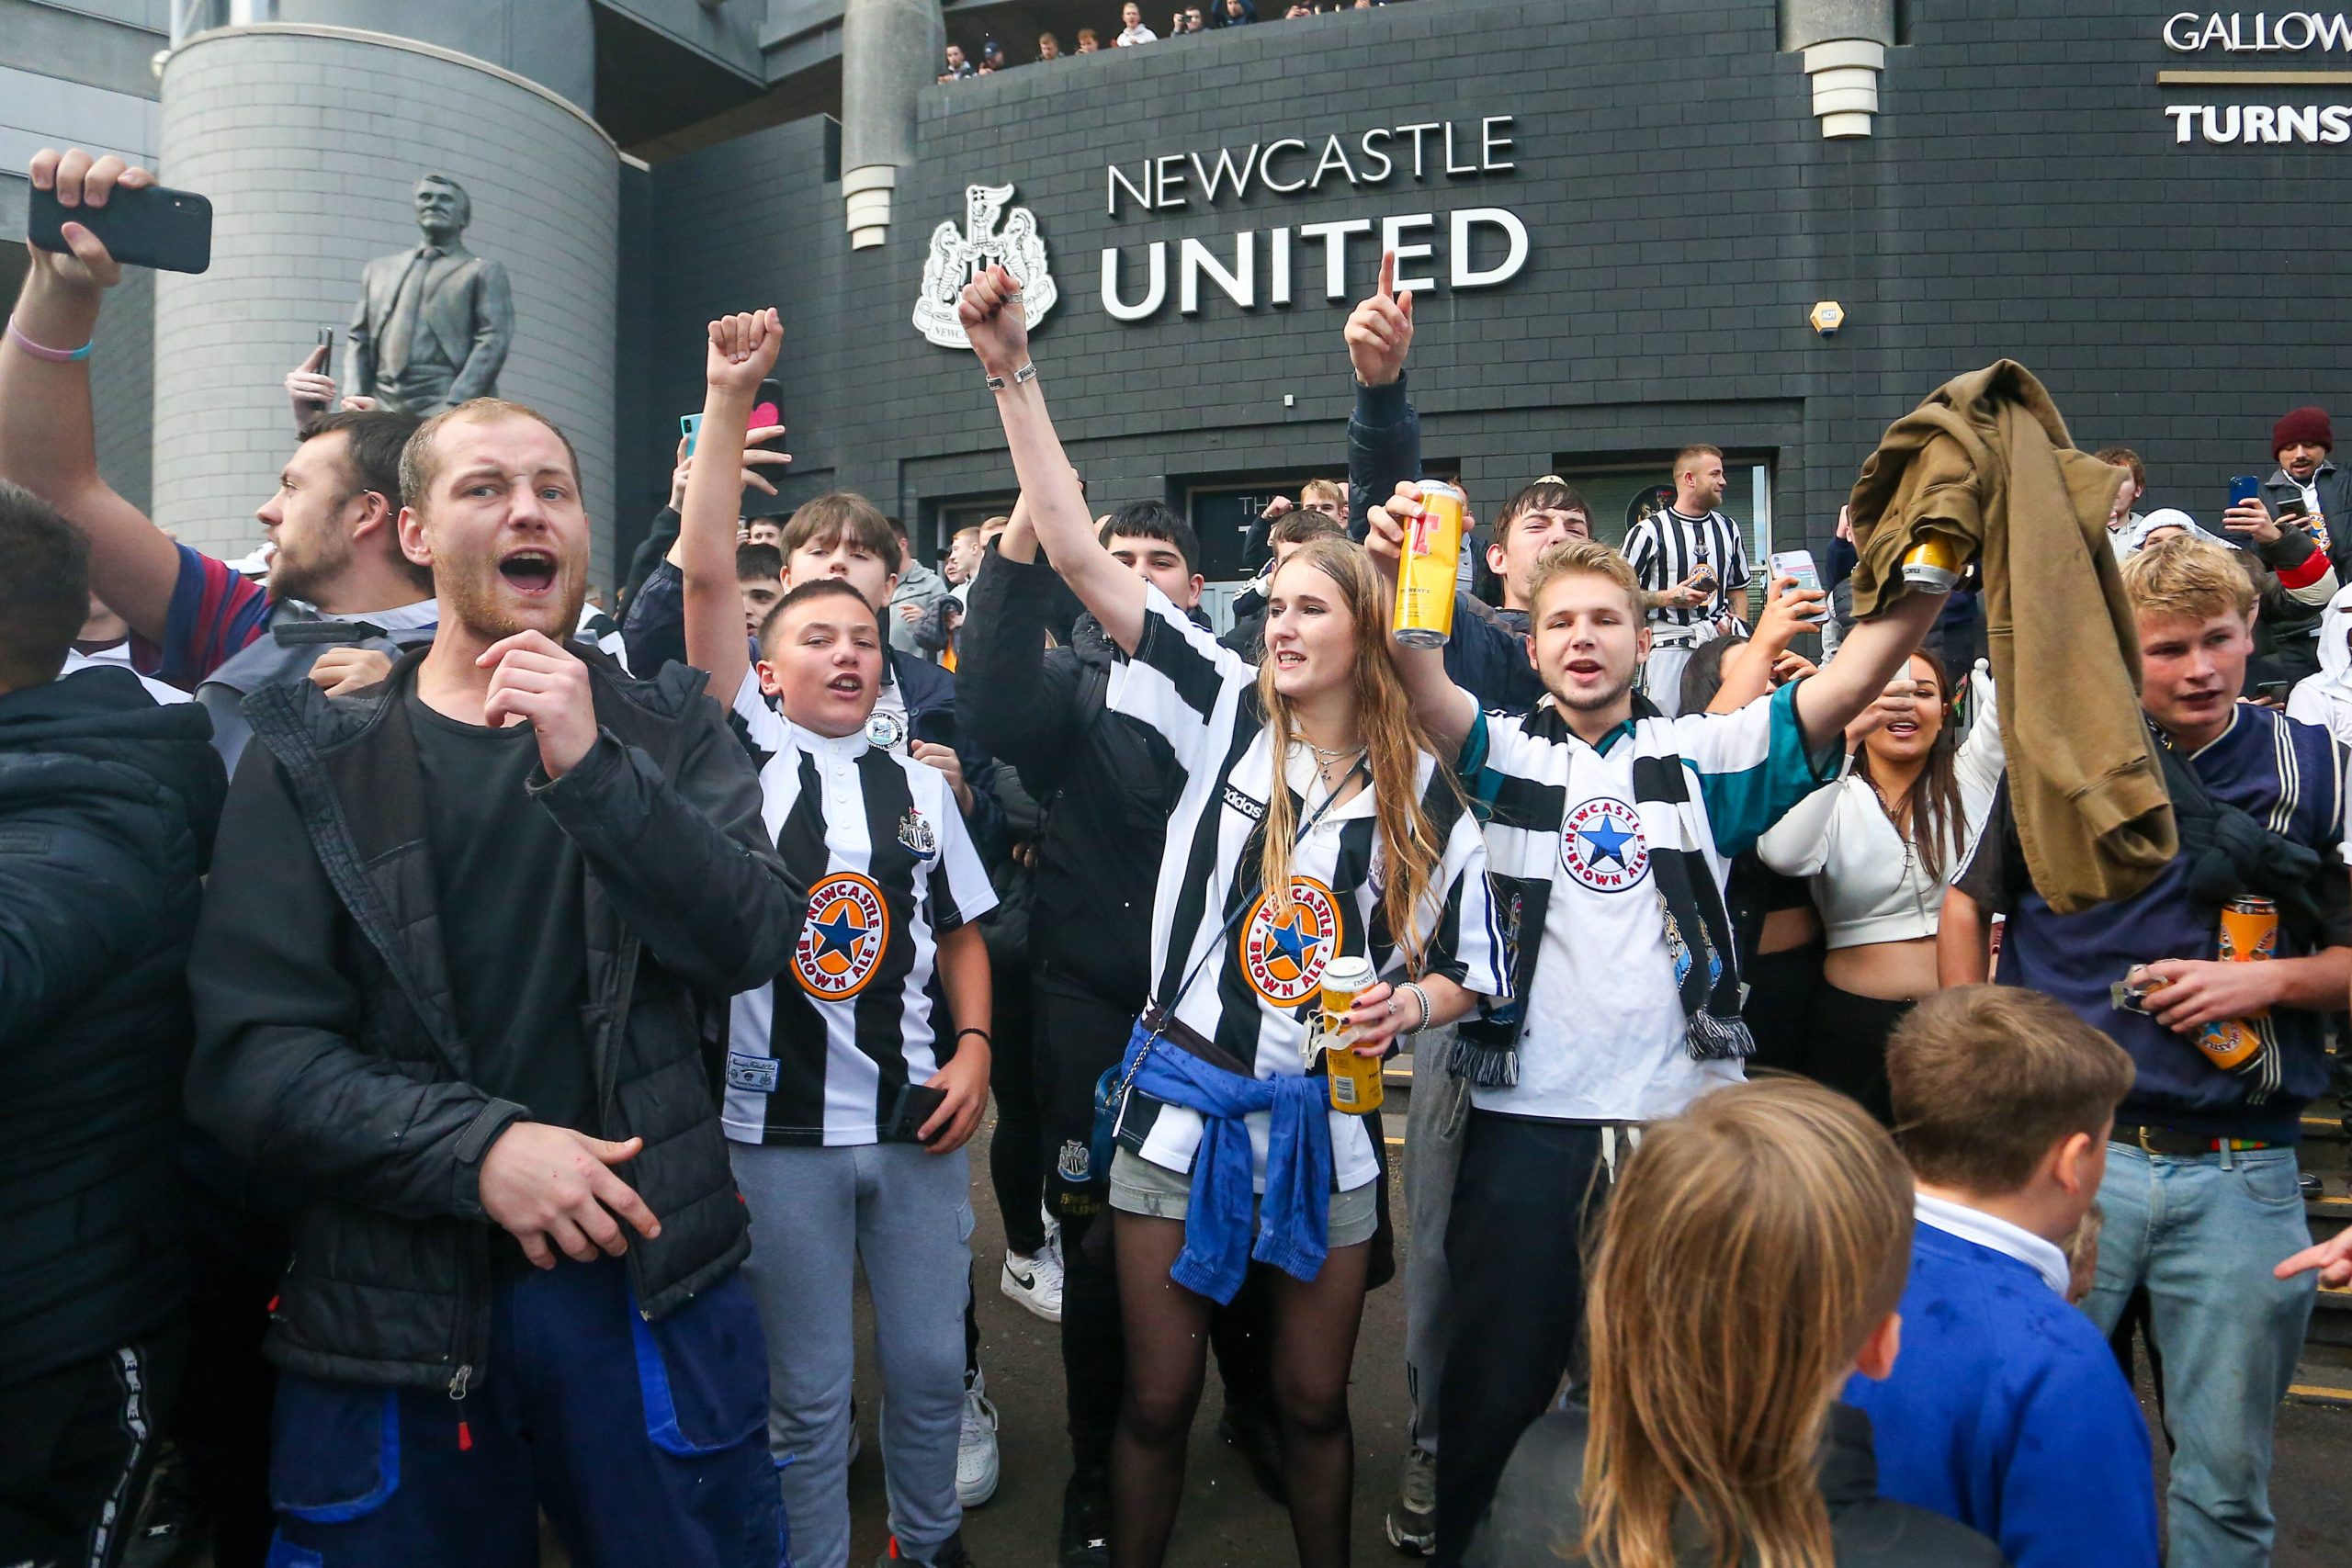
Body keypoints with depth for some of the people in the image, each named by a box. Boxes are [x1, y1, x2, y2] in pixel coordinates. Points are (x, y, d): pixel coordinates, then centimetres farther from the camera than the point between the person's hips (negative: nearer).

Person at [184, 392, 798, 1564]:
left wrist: (592, 768, -20)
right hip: (392, 1309, 0)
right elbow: (249, 1051, -7)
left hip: (652, 1287, 1)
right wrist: (476, 1146, -20)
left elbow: (753, 940, -10)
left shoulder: (664, 729, 4)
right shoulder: (312, 762, 1)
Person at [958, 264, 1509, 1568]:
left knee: (1312, 1403, 16)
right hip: (1184, 1104, -1)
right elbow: (1079, 554, -11)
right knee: (1156, 1404, 11)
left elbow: (1466, 970, 9)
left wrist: (1410, 1000, -13)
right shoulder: (1224, 712, -4)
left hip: (1326, 1119, 1)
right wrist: (1013, 377, -16)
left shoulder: (1420, 791, 0)